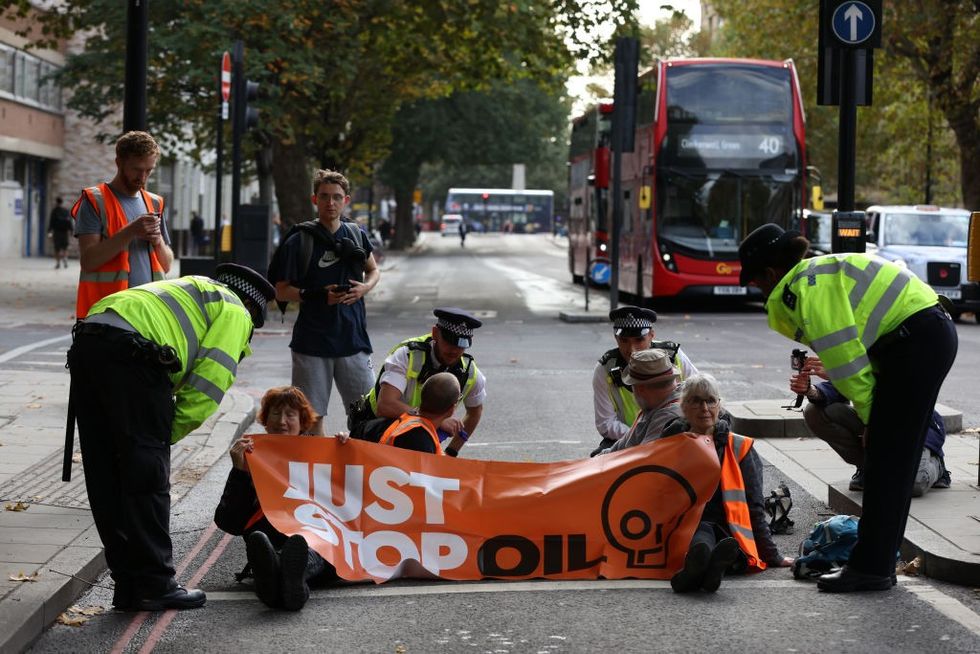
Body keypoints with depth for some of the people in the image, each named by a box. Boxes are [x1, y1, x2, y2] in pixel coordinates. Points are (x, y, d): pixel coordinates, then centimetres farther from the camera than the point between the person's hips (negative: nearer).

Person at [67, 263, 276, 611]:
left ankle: (129, 583, 18)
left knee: (105, 478, 11)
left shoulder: (195, 292, 37)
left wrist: (159, 428, 21)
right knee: (148, 479, 0)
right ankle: (154, 586, 4)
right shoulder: (235, 312, 13)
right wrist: (172, 432, 8)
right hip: (131, 353, -9)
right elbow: (210, 381, 0)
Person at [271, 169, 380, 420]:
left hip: (353, 340, 3)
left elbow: (373, 271, 23)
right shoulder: (298, 243, -4)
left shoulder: (356, 235, 7)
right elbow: (281, 291, -1)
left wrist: (365, 287, 0)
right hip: (311, 343, -3)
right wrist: (317, 296, -16)